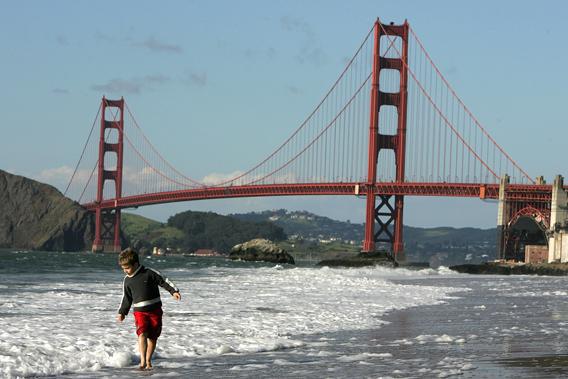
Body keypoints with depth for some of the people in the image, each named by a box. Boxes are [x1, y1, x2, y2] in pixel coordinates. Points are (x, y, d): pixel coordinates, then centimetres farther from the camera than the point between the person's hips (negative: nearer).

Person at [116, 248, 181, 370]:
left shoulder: (149, 273, -6)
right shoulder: (127, 281, 8)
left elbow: (163, 281, -1)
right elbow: (126, 298, 18)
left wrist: (174, 291, -11)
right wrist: (122, 313, 17)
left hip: (155, 310, -1)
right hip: (139, 312, 1)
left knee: (153, 337, 5)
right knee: (142, 334, -20)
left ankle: (148, 361, 19)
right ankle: (142, 361, -27)